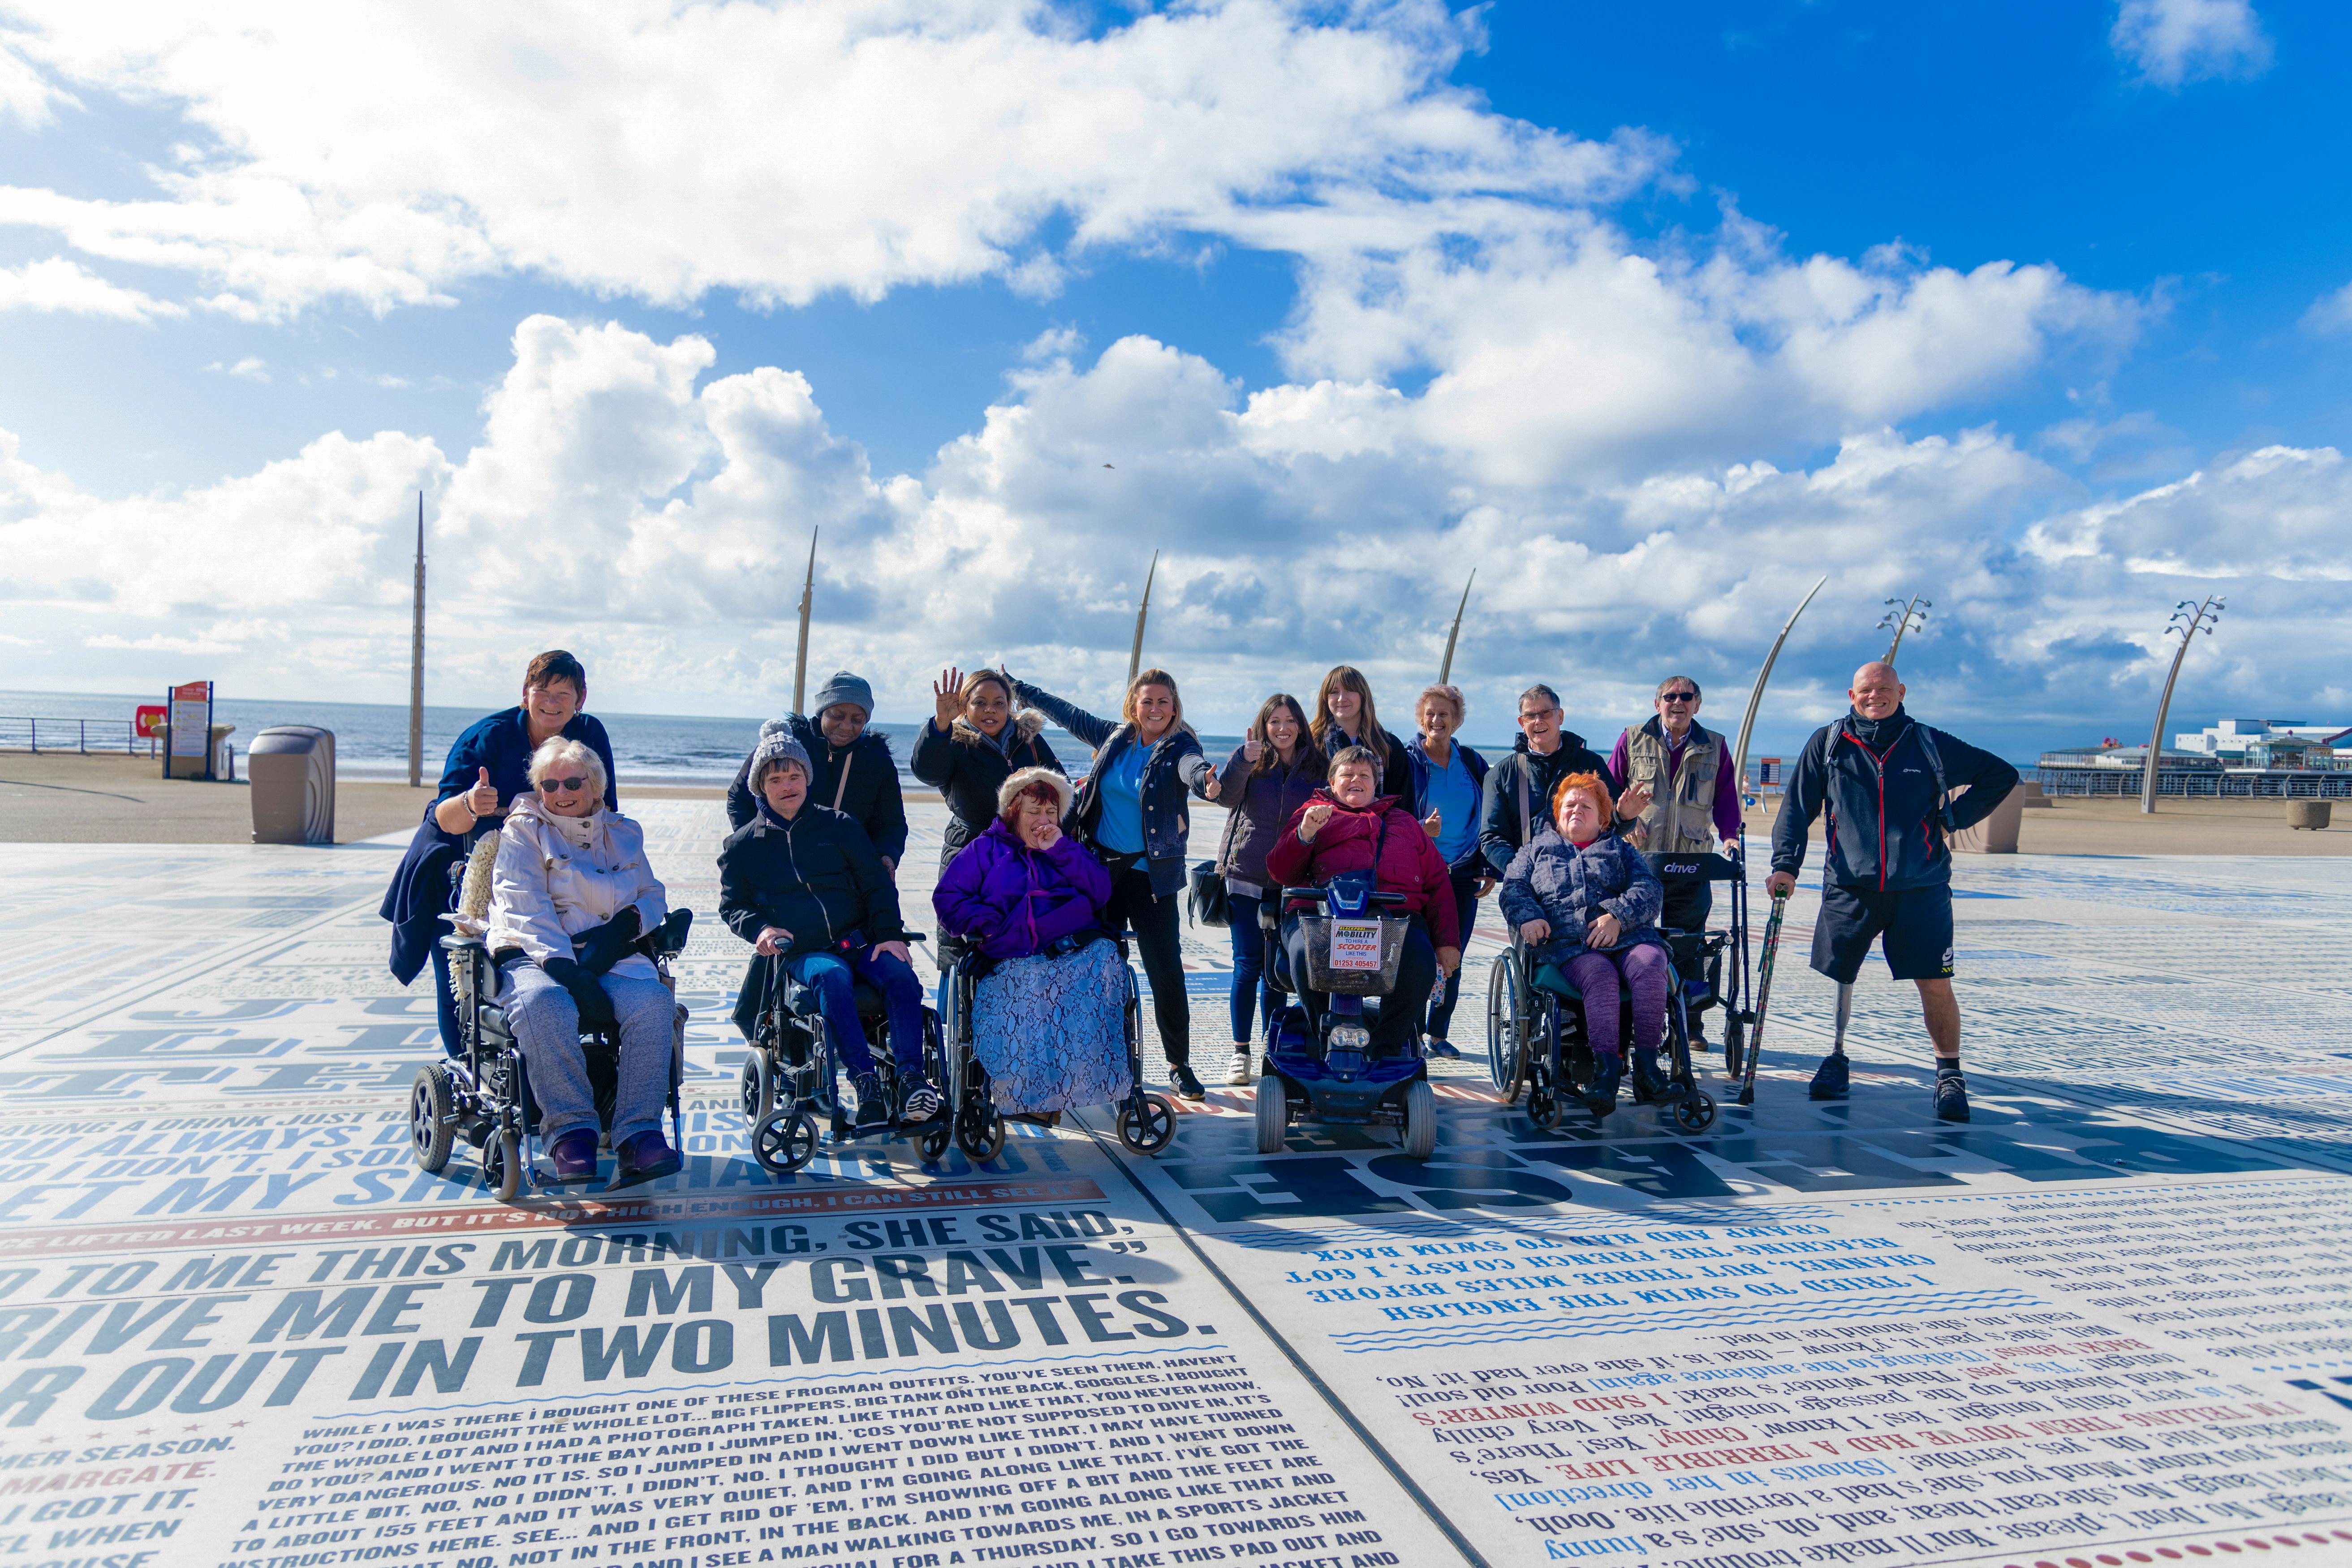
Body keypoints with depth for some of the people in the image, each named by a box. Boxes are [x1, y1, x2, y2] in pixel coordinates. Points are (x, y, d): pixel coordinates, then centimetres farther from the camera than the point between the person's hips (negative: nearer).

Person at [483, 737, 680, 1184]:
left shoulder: (623, 833, 22)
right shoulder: (523, 831, 10)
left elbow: (654, 895, 19)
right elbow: (526, 907, -5)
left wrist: (625, 923, -7)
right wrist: (565, 968, -20)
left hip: (610, 958, 3)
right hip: (534, 956, -3)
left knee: (654, 1002, -29)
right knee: (544, 1004, -38)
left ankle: (638, 1134, -31)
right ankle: (571, 1131, -29)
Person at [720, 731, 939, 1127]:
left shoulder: (840, 825, 15)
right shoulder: (742, 845, 16)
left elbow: (877, 883, 12)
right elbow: (732, 904, 16)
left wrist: (890, 934, -3)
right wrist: (759, 929, -7)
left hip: (861, 942, 2)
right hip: (801, 953, -2)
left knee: (902, 977, -29)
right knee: (831, 977, -38)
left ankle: (911, 1078, -33)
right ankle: (865, 1081, -42)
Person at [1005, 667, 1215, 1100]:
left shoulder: (1180, 747, -6)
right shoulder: (1114, 738, 8)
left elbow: (1192, 766, -29)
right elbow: (1066, 713, 21)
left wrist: (1206, 778, -54)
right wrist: (1016, 687, 29)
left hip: (1151, 875, -4)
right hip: (1101, 866, 4)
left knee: (1166, 970, -5)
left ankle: (1180, 1064, 9)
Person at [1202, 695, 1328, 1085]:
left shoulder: (1317, 767, 6)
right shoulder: (1249, 760, 2)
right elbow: (1227, 795, -15)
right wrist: (1242, 761, -32)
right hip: (1246, 877, -1)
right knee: (1248, 965, -3)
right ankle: (1240, 1052, 5)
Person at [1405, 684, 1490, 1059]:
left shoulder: (1471, 762, 9)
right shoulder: (1406, 760, -1)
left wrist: (1490, 871, 7)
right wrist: (1421, 830, -20)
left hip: (1463, 875, 3)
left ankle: (1439, 1035, 18)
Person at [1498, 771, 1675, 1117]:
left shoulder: (1621, 849, 28)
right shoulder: (1536, 851, 30)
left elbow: (1650, 890, 11)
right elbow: (1514, 890, 16)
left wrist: (1618, 915, -10)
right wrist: (1527, 918, -8)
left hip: (1630, 936, 1)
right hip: (1569, 946, -1)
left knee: (1649, 965, -33)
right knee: (1599, 975, -35)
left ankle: (1646, 1064, -33)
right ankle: (1607, 1066, -42)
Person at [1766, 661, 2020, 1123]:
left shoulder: (1930, 744, 4)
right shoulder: (1827, 743, 4)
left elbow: (2001, 775, 14)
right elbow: (1797, 807, 4)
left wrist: (1953, 819, 4)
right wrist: (1785, 864, -6)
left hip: (1921, 890, 0)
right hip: (1848, 887, 1)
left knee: (1935, 983, -3)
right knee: (1837, 977, 6)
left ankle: (1949, 1074, 13)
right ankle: (1836, 1059, 27)